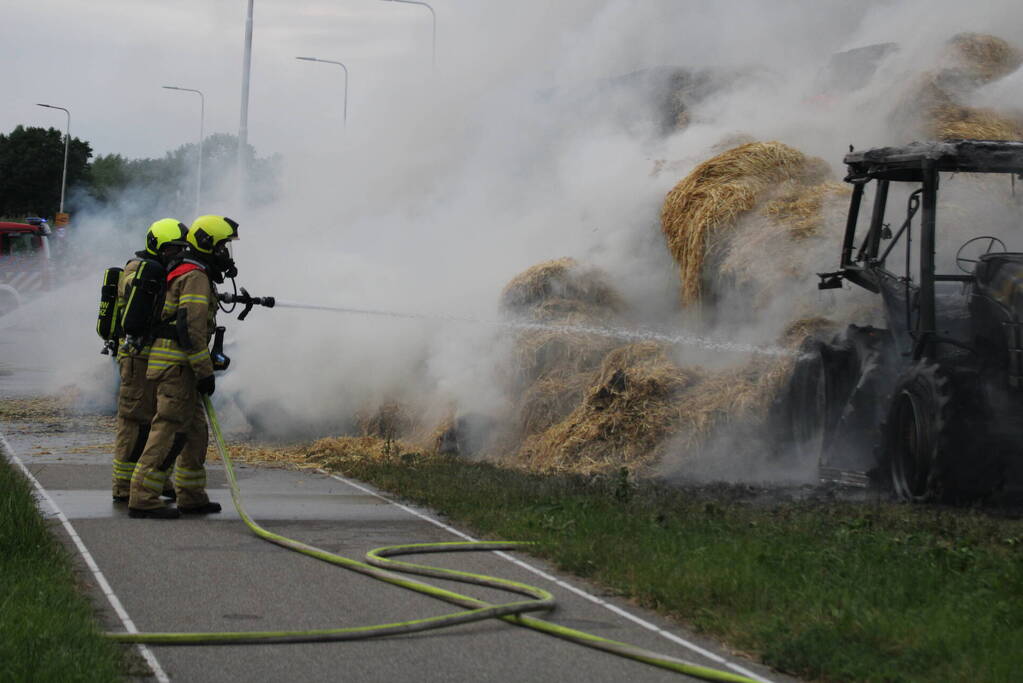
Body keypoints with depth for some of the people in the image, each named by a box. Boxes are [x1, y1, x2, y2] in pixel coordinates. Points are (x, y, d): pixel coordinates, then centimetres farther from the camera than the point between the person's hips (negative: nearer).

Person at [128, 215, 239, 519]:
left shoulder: (185, 274, 22)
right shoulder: (196, 277, -12)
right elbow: (191, 329, -20)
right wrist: (205, 372, -18)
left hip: (171, 363, 11)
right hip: (176, 364, -11)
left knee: (196, 432, 16)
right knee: (169, 429, -13)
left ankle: (192, 497, 22)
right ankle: (142, 499, -15)